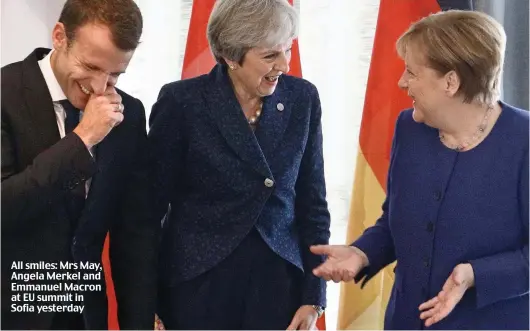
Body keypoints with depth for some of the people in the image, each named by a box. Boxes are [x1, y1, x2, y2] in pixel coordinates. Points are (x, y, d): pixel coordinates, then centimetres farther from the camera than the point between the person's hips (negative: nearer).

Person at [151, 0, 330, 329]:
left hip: (279, 283, 3)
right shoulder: (182, 102, -10)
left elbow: (312, 202, 4)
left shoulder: (303, 99, -1)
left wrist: (313, 296, 1)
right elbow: (151, 205, -5)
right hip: (197, 284, -2)